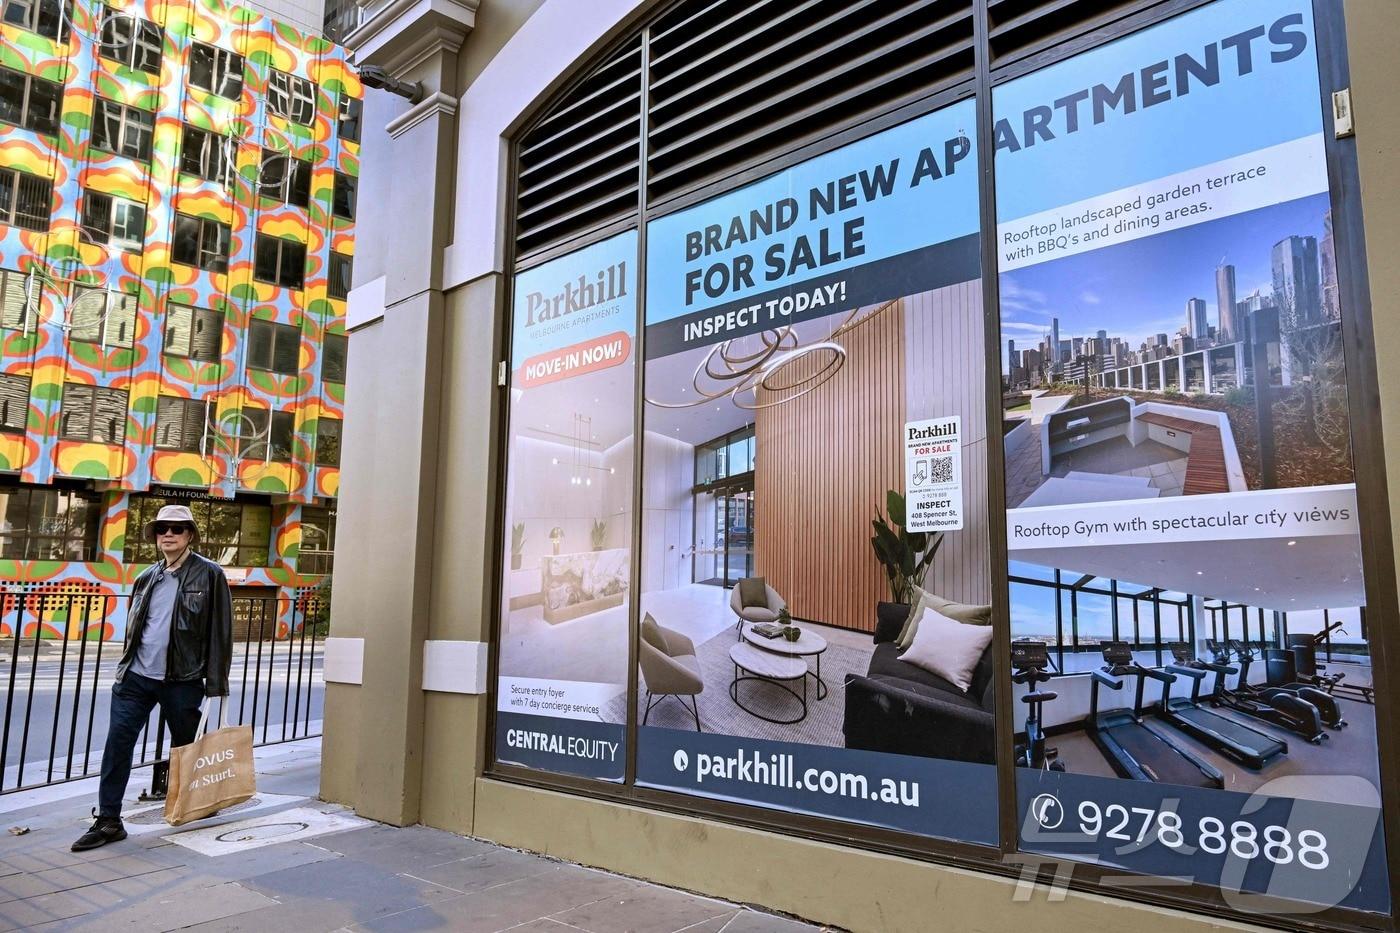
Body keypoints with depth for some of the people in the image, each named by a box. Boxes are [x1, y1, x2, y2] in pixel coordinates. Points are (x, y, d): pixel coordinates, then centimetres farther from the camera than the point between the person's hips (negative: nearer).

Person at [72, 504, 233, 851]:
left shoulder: (209, 574, -6)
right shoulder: (147, 578, 10)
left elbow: (220, 631, -8)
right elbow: (133, 628, 19)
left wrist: (216, 684, -11)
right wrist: (124, 669, 16)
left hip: (182, 680, -4)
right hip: (136, 676, 4)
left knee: (186, 747, 9)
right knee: (117, 742, -2)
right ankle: (108, 820, 6)